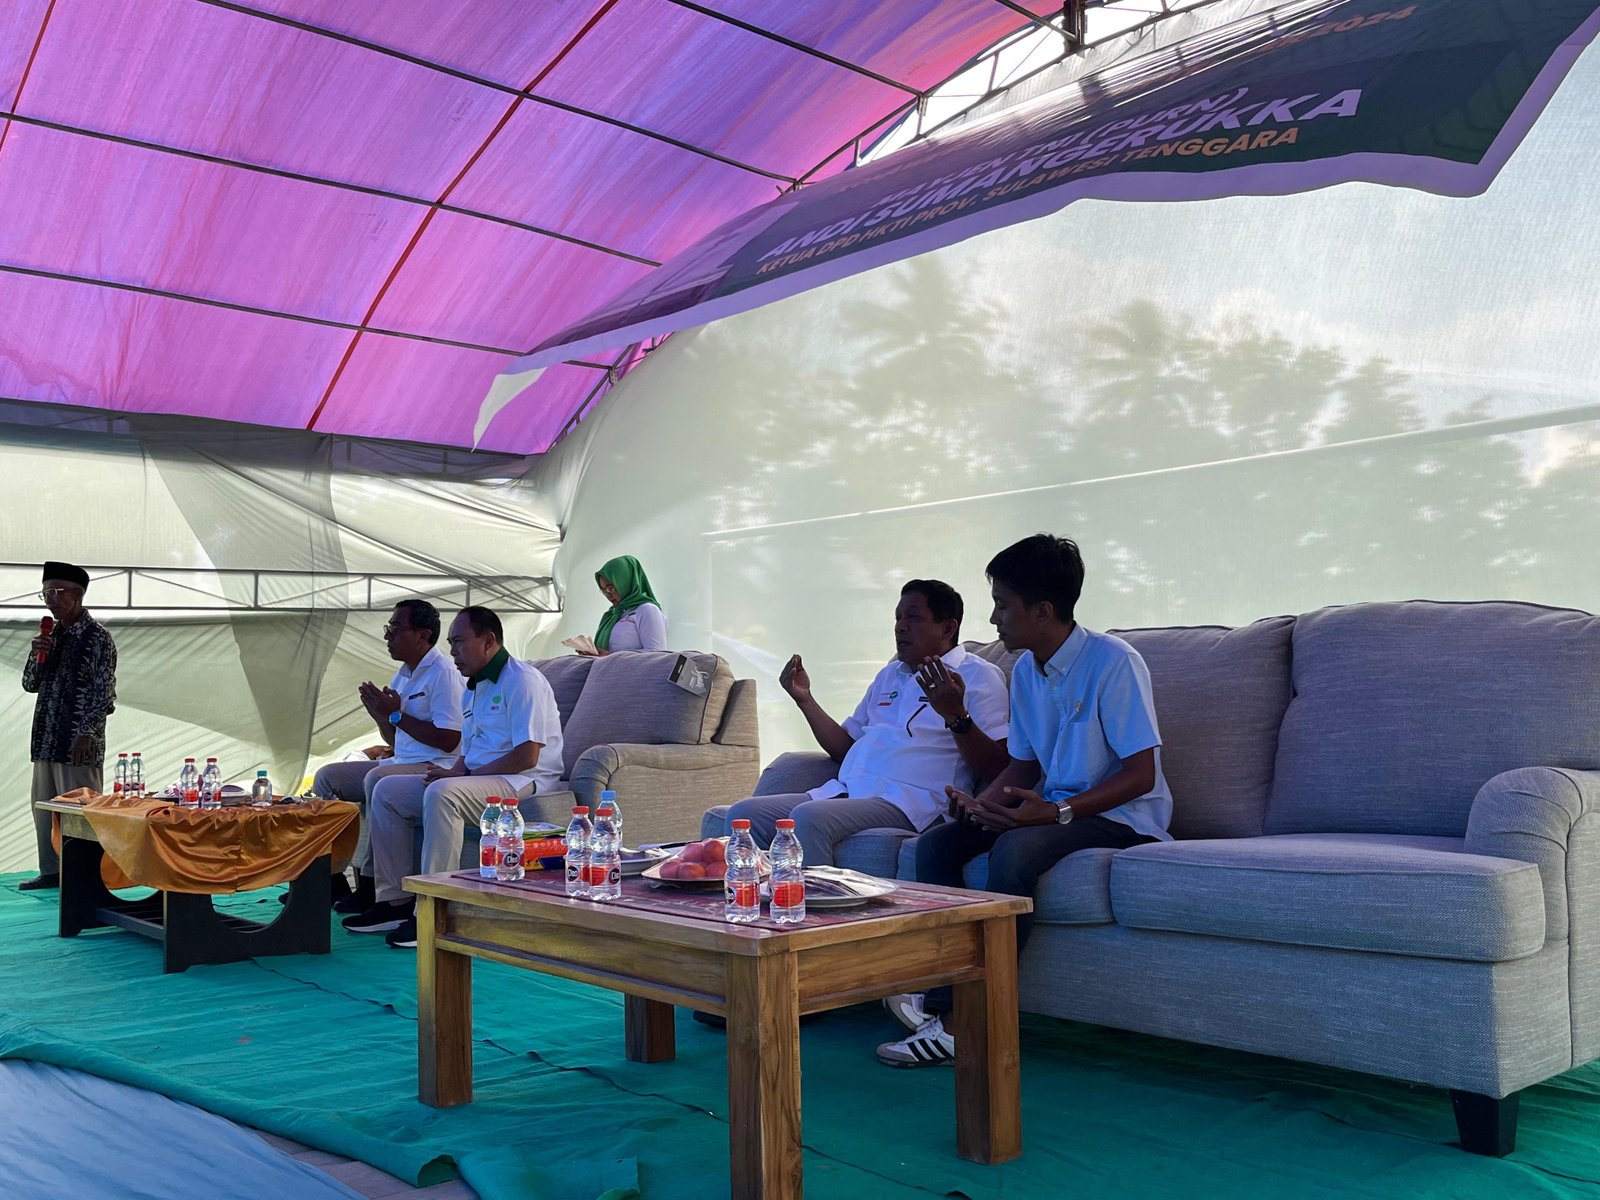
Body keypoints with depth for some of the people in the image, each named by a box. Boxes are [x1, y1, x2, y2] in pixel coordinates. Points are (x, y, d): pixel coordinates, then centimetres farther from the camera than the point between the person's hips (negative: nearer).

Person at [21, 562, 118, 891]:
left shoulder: (96, 637, -9)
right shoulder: (52, 634, 13)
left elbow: (103, 693, -12)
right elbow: (30, 684, 16)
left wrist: (86, 735, -17)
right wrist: (37, 655, -3)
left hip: (78, 743, -8)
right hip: (46, 739, 8)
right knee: (43, 808, 13)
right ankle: (51, 872, 24)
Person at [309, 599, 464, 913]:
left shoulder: (443, 672, -13)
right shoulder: (404, 674, 16)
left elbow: (449, 740, -21)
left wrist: (396, 714, -15)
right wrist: (381, 714, 2)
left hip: (435, 767, -10)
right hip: (400, 760, 10)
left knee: (377, 779, -35)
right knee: (327, 776, 6)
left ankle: (370, 883, -26)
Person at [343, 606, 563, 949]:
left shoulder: (522, 680, -12)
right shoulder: (474, 688, 20)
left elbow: (527, 756, -21)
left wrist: (460, 775, -17)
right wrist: (453, 771, -1)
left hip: (523, 783, -10)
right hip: (479, 779, 10)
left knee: (443, 793, -36)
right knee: (387, 790, 4)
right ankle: (397, 899, 2)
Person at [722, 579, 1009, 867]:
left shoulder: (980, 676, 4)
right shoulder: (889, 675, 28)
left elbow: (995, 768, -8)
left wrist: (955, 715, -22)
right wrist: (804, 699, 17)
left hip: (908, 801, -7)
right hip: (844, 790, 8)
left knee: (808, 817, -32)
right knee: (744, 814, -11)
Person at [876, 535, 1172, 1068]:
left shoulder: (1113, 662, -15)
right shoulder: (1025, 671, 9)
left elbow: (1141, 774, -18)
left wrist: (1057, 811, -28)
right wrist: (981, 803, -4)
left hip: (1121, 817, -8)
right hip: (1054, 809, 8)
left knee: (1016, 849, -34)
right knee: (937, 841, -11)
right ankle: (940, 995, -21)